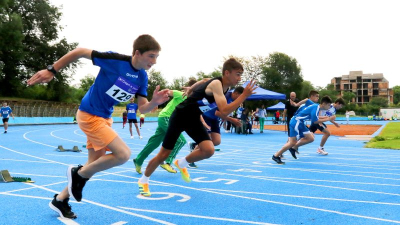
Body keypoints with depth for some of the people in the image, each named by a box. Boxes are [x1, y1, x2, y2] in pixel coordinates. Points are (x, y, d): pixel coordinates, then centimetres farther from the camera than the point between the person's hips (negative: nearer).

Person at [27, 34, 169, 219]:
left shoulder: (142, 77, -3)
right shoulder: (115, 60, -23)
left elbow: (142, 108, -1)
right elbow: (80, 51, -15)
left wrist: (154, 102, -23)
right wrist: (51, 70, -12)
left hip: (105, 117, 8)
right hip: (89, 114, -8)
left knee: (95, 164, 14)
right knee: (123, 154, -19)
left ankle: (60, 200, 32)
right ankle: (78, 174, 3)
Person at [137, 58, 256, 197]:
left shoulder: (224, 86, 0)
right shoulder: (216, 84, -26)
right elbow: (224, 111, -37)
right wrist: (244, 95, -34)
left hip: (194, 119, 7)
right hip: (180, 116, -7)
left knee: (209, 150, -14)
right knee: (163, 155, 3)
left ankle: (181, 164, 12)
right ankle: (143, 181, 27)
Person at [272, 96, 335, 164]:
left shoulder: (316, 106, 9)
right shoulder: (316, 108, -18)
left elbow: (315, 117, 20)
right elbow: (315, 121, -19)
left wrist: (326, 117, 11)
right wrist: (328, 119, -13)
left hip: (300, 123, 10)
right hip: (296, 122, -10)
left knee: (311, 138, 5)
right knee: (293, 142, -10)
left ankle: (294, 148, 13)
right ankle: (276, 156, -2)